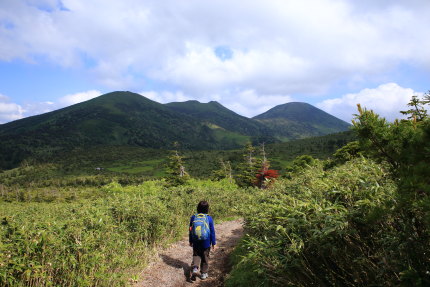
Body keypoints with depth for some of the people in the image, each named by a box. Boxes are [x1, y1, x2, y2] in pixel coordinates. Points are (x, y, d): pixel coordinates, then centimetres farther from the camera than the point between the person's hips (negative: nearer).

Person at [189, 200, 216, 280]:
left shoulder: (193, 217, -4)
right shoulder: (209, 218, -11)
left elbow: (190, 230, 4)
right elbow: (212, 231, -6)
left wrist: (190, 241, 16)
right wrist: (213, 243, 5)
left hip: (196, 242, 1)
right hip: (206, 242, -1)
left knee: (196, 255, 15)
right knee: (205, 257, 14)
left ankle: (194, 268, -8)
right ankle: (203, 273, 23)